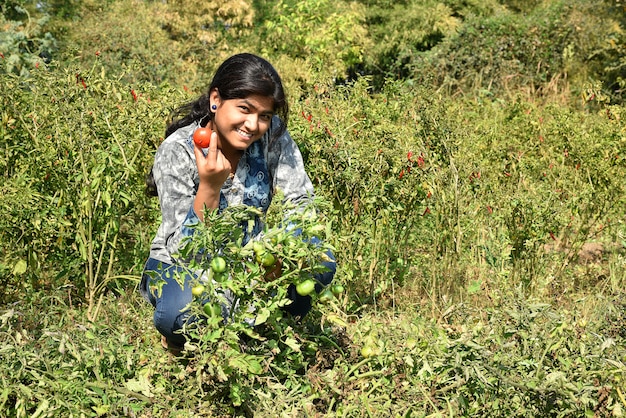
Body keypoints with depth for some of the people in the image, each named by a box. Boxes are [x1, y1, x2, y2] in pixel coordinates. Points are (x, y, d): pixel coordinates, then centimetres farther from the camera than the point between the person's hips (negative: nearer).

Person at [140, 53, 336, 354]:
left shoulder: (272, 134, -13)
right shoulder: (177, 151, -22)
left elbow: (303, 203, -10)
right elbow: (184, 251, -25)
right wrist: (209, 186, -41)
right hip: (182, 265, -3)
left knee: (319, 264, -24)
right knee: (185, 311, -37)